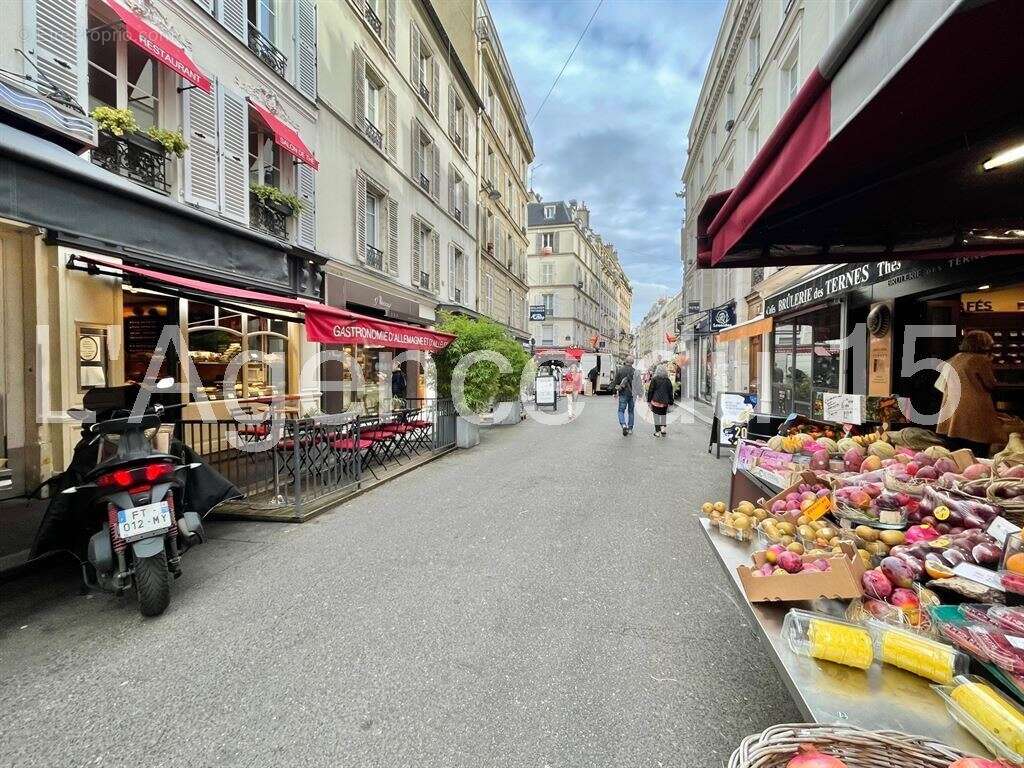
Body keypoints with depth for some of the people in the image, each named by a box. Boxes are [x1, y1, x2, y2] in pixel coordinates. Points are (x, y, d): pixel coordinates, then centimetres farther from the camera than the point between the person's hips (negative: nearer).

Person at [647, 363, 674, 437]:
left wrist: (649, 400, 2)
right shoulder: (668, 380, 5)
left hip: (656, 401, -3)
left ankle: (657, 431, 4)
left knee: (656, 415, 3)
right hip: (665, 401, 3)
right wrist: (670, 403, 14)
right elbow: (670, 392, 8)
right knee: (663, 415, 15)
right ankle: (663, 427, 5)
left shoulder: (654, 379, -4)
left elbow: (650, 390, -4)